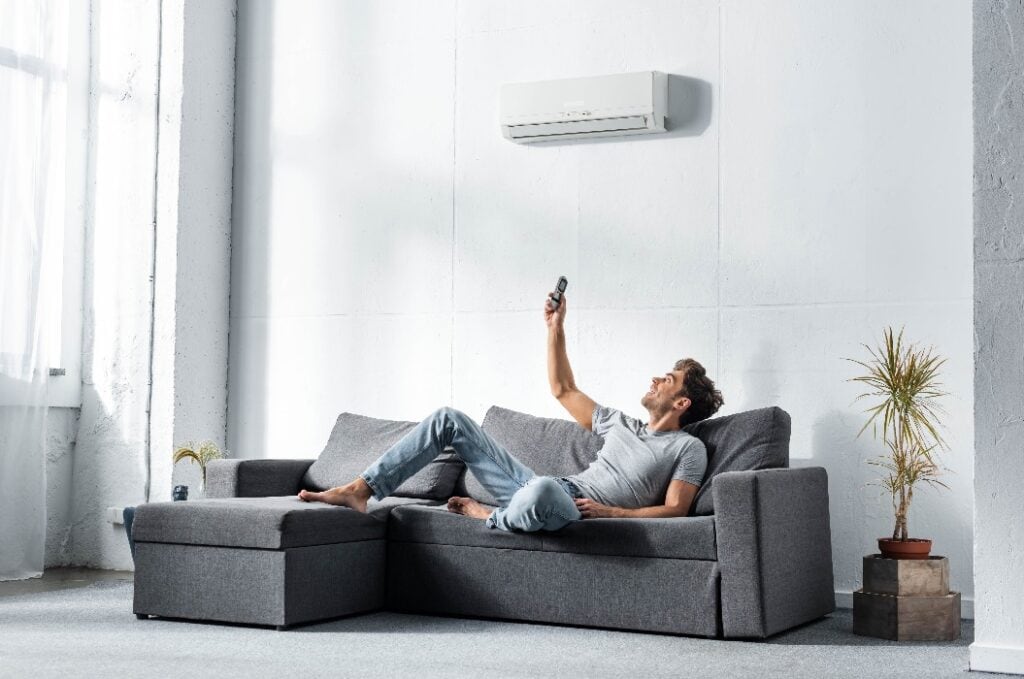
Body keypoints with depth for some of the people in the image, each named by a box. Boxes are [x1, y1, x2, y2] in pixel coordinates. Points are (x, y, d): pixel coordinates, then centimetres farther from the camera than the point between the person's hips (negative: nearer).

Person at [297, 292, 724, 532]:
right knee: (449, 420, 5)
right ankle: (360, 490, -1)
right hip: (541, 493, 8)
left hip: (576, 509, -8)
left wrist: (612, 512, -17)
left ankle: (488, 517, -10)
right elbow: (563, 391, 33)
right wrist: (555, 329, 27)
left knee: (543, 489, -48)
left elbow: (675, 510, -6)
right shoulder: (621, 424, 27)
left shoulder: (688, 449, 5)